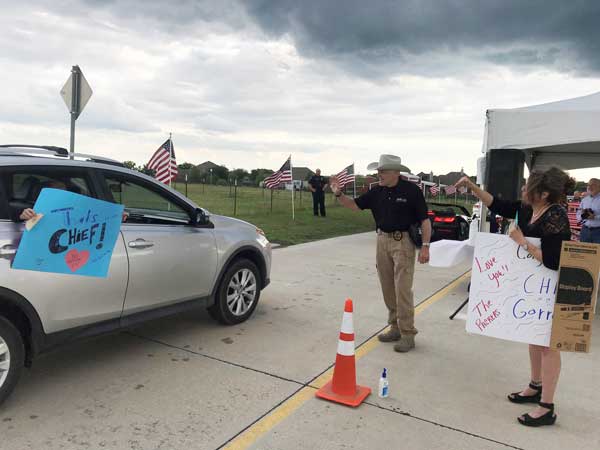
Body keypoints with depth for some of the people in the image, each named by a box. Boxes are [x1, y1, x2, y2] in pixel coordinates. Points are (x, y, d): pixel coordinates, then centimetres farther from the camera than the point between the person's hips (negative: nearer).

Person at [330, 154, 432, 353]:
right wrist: (339, 194, -8)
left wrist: (425, 246, -14)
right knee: (388, 289, 11)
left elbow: (425, 220, -8)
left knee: (402, 290, -7)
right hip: (382, 240, 6)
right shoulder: (377, 192, 6)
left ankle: (407, 334, 2)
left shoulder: (411, 190, -9)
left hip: (403, 242, -6)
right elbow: (354, 205, 9)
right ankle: (395, 327, 24)